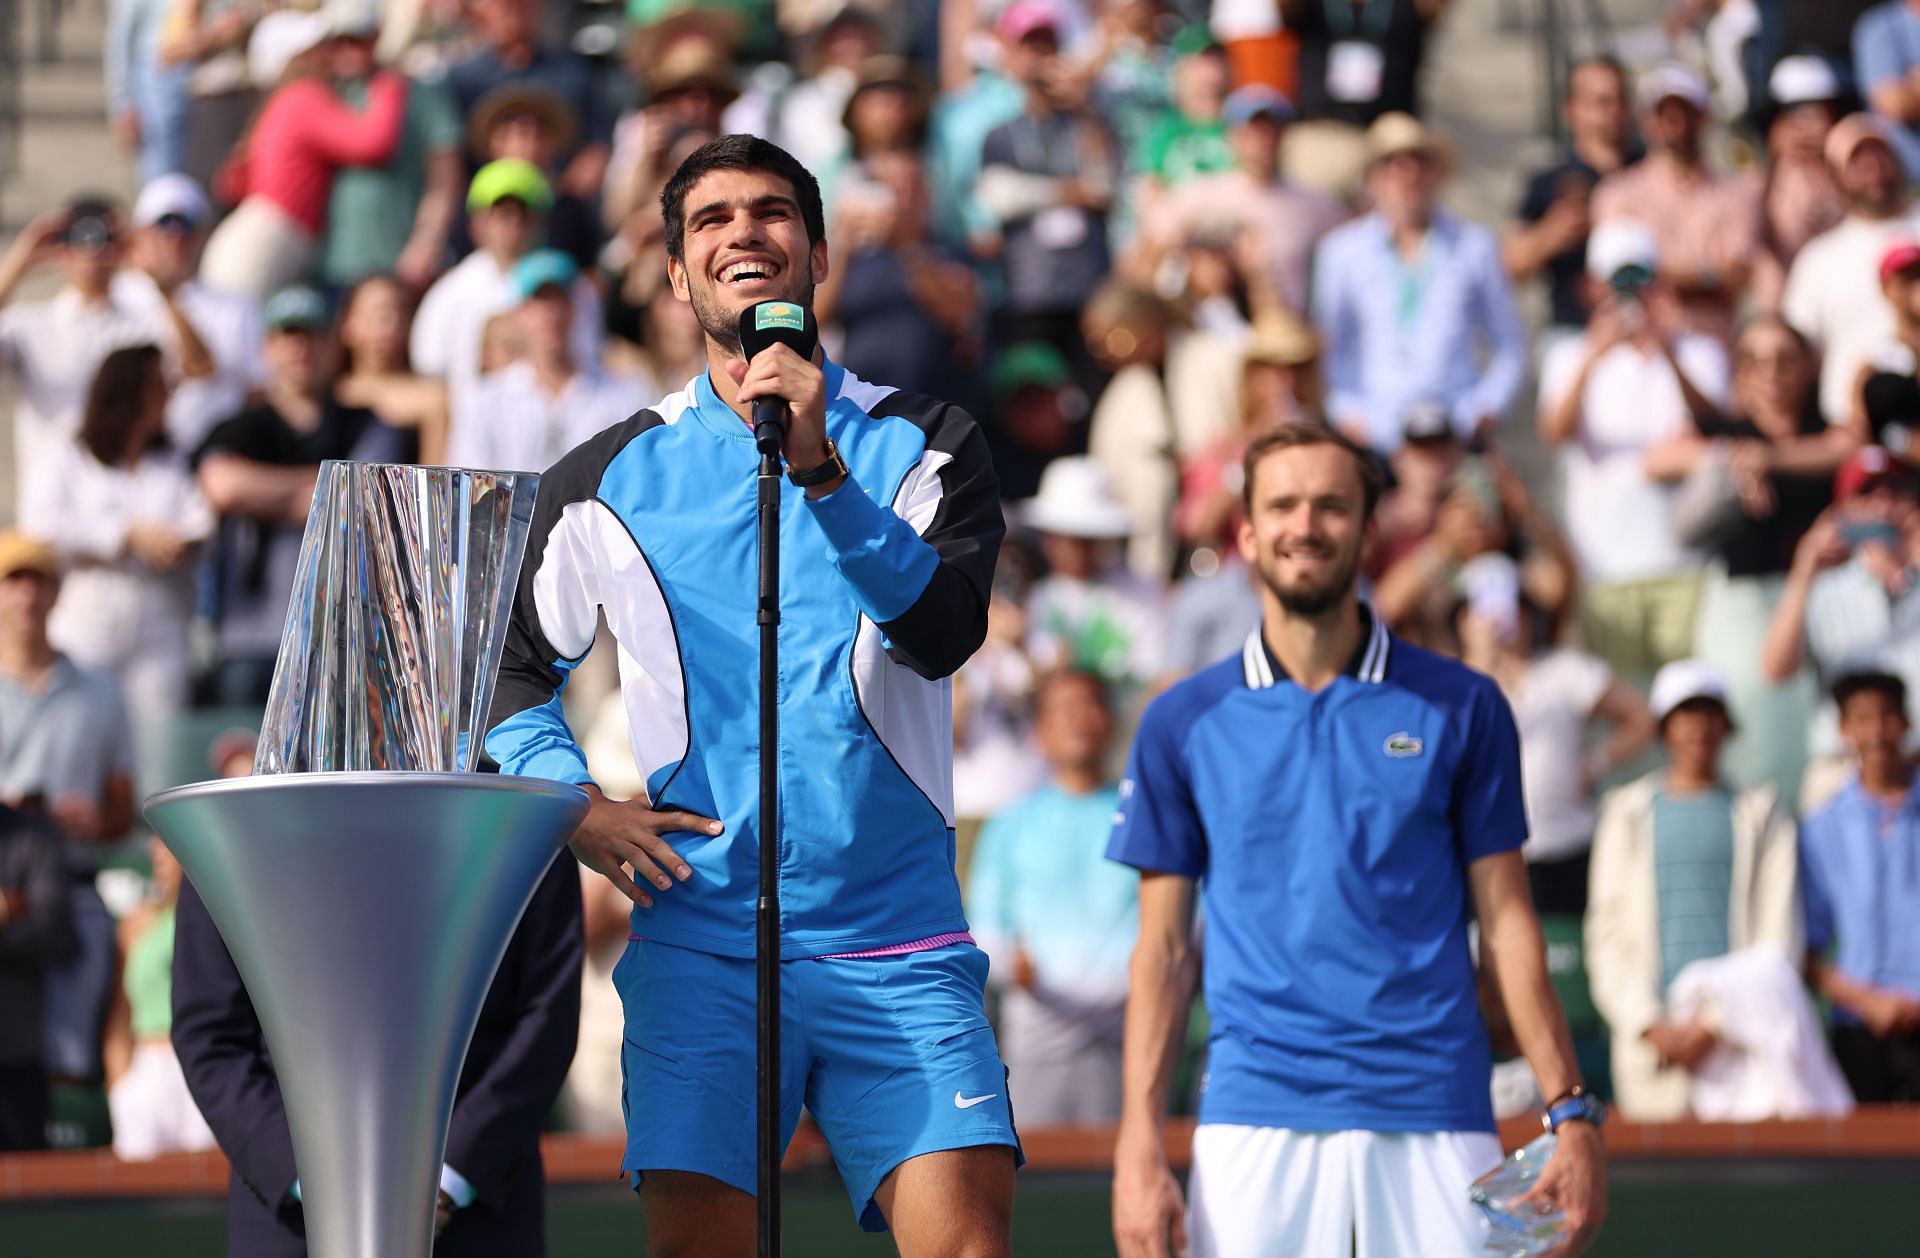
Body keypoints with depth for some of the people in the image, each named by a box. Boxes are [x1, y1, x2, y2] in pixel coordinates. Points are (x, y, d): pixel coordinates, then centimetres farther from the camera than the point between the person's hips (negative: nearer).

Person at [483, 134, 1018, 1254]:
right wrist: (574, 804, 6)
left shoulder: (922, 443, 8)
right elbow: (506, 665, 22)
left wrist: (821, 470, -21)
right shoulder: (612, 477, 11)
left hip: (900, 947, -1)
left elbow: (945, 630, -11)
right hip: (698, 941, 1)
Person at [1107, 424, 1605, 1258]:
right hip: (1254, 1118, 0)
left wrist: (1569, 1113, 0)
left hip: (1435, 1120, 0)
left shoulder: (1462, 709, 6)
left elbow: (1506, 922, 8)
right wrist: (1140, 1143, 1)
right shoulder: (1183, 723, 8)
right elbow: (1164, 946, 9)